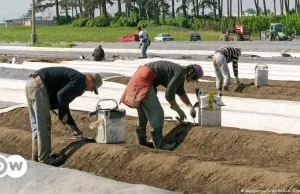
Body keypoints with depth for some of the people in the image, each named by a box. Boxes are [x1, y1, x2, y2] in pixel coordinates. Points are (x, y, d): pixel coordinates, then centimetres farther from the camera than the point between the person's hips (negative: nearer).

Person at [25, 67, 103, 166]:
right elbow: (62, 95, -22)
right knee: (43, 125, -6)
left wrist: (72, 125, 34)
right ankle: (45, 159, -2)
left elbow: (64, 102, 32)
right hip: (39, 86, -11)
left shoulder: (75, 77, 25)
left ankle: (37, 156, 24)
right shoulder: (80, 80, -7)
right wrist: (63, 115, -8)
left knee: (37, 124, 16)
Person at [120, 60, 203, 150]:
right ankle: (159, 144, -2)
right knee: (156, 112, -6)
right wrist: (179, 110, -7)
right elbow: (169, 95, -18)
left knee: (144, 112, 20)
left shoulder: (179, 71, 16)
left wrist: (190, 107, 29)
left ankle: (142, 140, 30)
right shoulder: (180, 74, -13)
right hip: (144, 79, -10)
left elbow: (181, 92, 33)